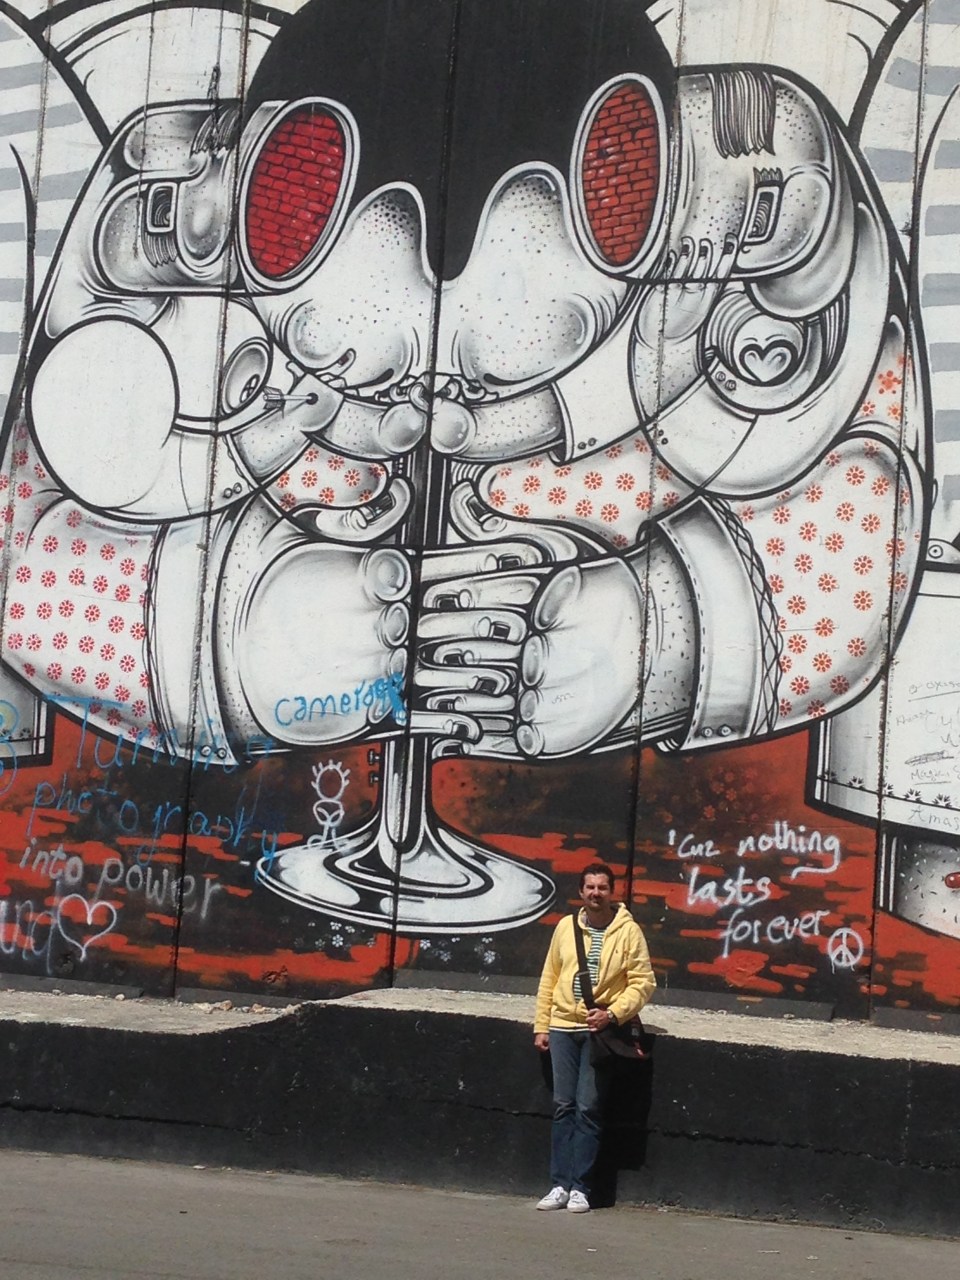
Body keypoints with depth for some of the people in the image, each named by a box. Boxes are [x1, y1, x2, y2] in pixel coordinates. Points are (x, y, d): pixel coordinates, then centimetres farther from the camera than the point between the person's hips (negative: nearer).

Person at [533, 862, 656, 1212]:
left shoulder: (628, 931, -3)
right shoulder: (566, 927, 8)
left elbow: (643, 983, -4)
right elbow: (549, 979, 13)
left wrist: (612, 1014, -16)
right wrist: (541, 1026, 10)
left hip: (600, 1030, -3)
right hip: (562, 1027, 3)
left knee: (588, 1109, -3)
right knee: (563, 1107, 5)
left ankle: (580, 1188, 2)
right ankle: (560, 1185, 8)